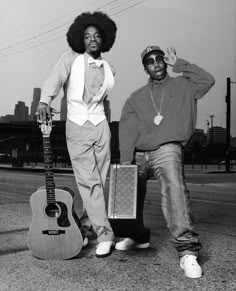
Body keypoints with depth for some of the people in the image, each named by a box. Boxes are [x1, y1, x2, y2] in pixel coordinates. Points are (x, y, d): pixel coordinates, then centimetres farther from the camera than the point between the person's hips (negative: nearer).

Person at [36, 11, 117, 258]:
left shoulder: (109, 69, 12)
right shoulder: (71, 59, 1)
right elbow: (55, 79, -17)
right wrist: (44, 101, -34)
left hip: (100, 126, 3)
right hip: (76, 128, -3)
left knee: (98, 182, 1)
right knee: (89, 182, -8)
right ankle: (104, 235, -5)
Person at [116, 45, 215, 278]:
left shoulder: (182, 86, 13)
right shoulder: (136, 98, 15)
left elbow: (207, 80, -5)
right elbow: (127, 129, 3)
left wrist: (178, 64, 2)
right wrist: (126, 160, -12)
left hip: (167, 149, -4)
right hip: (138, 154, 4)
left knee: (174, 188, -28)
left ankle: (187, 251, -27)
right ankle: (137, 236, 36)